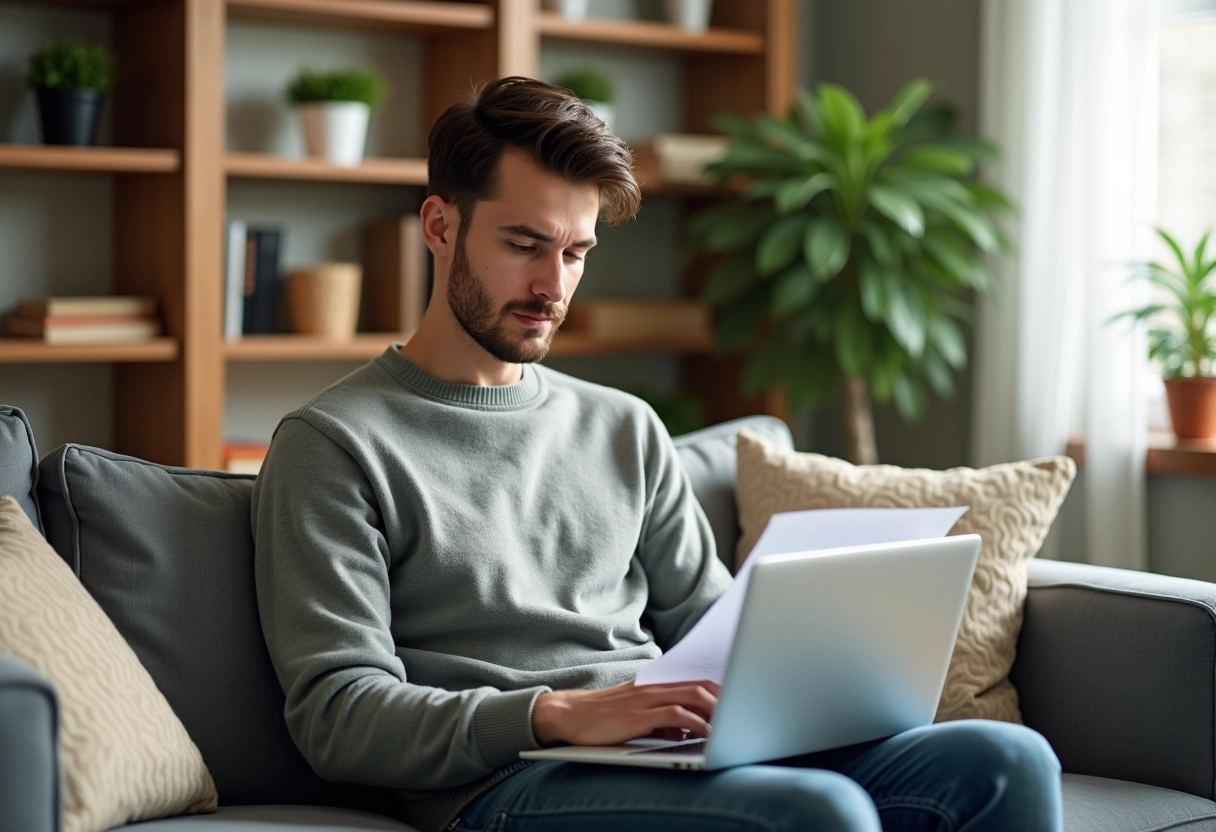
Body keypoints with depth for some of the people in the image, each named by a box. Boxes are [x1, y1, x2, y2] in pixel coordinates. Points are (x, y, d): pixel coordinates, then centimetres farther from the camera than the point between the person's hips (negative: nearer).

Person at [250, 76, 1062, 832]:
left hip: (687, 757, 7)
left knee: (1008, 761, -17)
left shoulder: (624, 428, 23)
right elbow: (335, 714, -7)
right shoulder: (334, 443, 3)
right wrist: (561, 715, -21)